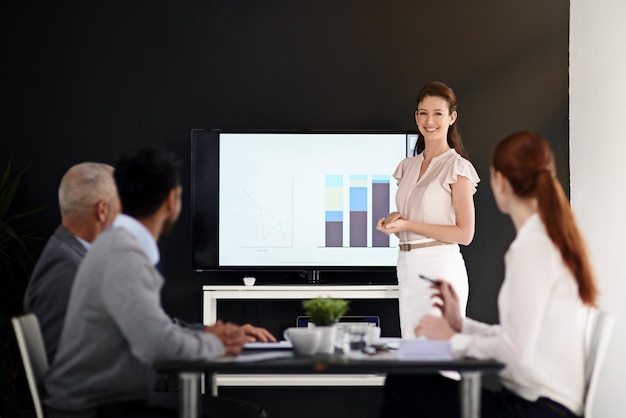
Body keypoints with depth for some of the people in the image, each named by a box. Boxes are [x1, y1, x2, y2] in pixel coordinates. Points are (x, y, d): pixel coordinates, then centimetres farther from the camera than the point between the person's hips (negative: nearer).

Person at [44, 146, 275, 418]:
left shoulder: (120, 244, 10)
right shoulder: (123, 256, -21)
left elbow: (155, 327, 21)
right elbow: (159, 344, -30)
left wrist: (211, 333, 8)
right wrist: (216, 343, -11)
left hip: (124, 395, 10)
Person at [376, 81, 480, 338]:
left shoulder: (457, 167, -5)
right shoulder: (408, 166, 15)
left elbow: (465, 234, -10)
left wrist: (407, 225, -14)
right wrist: (392, 222, -2)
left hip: (440, 266, -6)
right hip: (407, 268, 6)